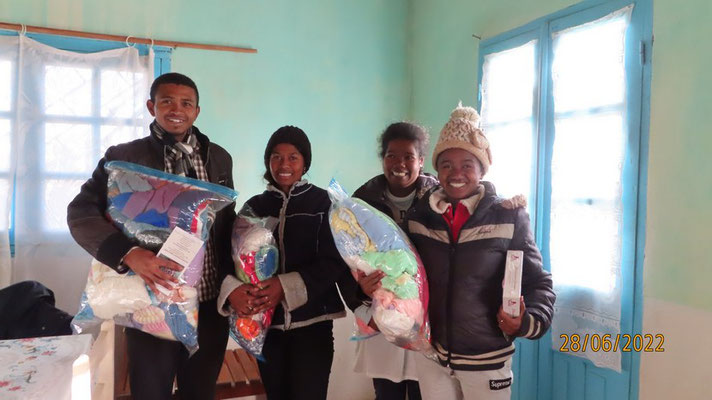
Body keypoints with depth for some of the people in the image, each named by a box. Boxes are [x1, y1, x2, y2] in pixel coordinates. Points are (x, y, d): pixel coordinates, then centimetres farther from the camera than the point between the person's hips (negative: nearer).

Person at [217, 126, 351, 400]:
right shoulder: (255, 206, 9)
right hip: (266, 323, 3)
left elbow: (335, 262, -7)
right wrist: (232, 289, -21)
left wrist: (287, 286, -21)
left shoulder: (324, 203, -1)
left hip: (312, 321, -3)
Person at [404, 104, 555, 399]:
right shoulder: (418, 217, -2)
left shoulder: (509, 217, -11)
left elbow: (537, 282, -6)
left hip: (487, 360, -2)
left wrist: (527, 321, -22)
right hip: (430, 356, 3)